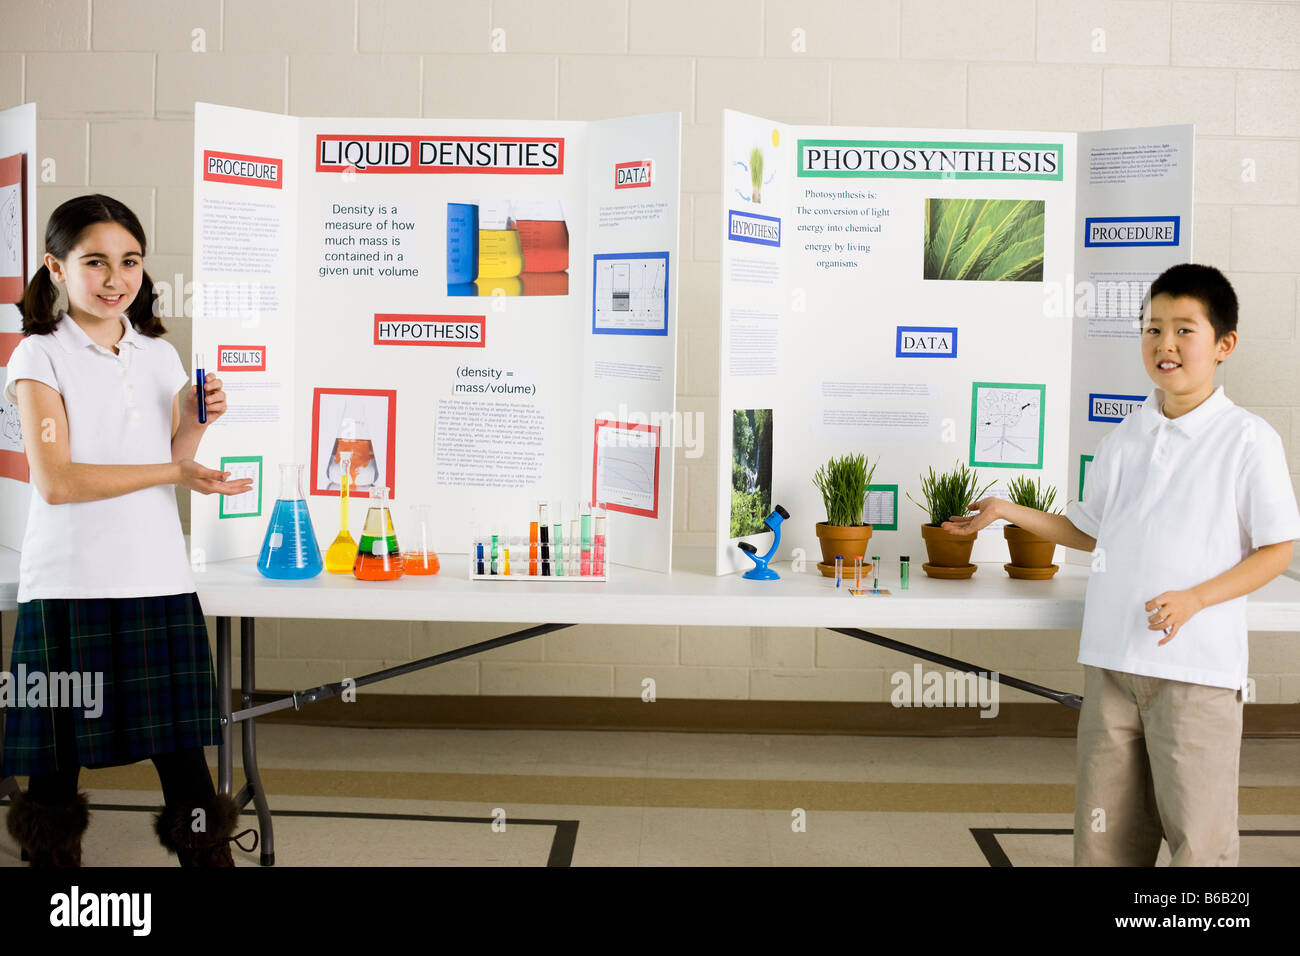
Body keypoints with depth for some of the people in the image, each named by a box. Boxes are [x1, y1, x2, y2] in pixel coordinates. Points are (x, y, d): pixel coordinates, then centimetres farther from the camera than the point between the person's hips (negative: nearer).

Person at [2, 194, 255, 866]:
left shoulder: (160, 357, 12)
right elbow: (55, 481, -13)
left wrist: (195, 421, -3)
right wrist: (175, 470, -15)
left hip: (158, 581, 4)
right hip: (68, 585, -3)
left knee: (183, 754, 3)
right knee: (57, 759, 7)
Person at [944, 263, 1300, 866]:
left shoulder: (1248, 439, -5)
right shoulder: (1122, 439, 10)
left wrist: (1194, 598, -16)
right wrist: (1009, 512, 14)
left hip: (1198, 664, -4)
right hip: (1112, 658, 5)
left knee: (1199, 837, -3)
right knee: (1104, 831, 9)